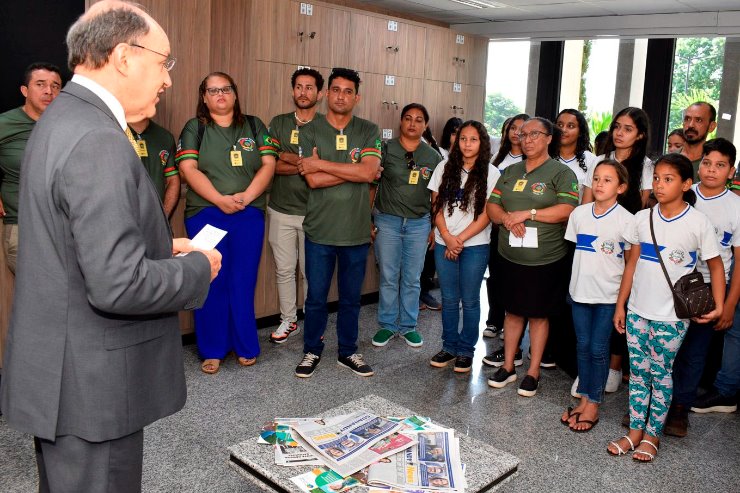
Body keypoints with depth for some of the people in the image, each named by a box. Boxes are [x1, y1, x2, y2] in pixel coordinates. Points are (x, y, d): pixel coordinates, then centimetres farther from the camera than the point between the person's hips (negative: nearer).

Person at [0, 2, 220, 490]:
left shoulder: (62, 119, 8)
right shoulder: (98, 140, -24)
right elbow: (118, 285, -29)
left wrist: (161, 246, 7)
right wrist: (199, 267, -13)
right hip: (91, 386, -10)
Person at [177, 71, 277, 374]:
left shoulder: (254, 126, 12)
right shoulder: (194, 128, 8)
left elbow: (268, 165, 4)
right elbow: (189, 169, -3)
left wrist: (247, 196, -11)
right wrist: (220, 199, -15)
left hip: (249, 215, 1)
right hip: (205, 213, -1)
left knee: (243, 282, 3)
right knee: (211, 283, 1)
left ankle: (245, 346, 16)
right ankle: (212, 350, 13)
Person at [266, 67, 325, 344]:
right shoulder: (279, 123, 7)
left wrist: (286, 157, -11)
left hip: (313, 213, -2)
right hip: (281, 211, 3)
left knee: (311, 271, 6)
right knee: (284, 270, 11)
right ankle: (288, 320, 26)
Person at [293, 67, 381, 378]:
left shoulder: (369, 132, 1)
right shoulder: (310, 132, -1)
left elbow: (369, 172, -16)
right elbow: (313, 180, -13)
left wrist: (321, 163, -14)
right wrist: (354, 169, -13)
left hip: (356, 232, 1)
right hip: (320, 230, -1)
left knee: (351, 298, 14)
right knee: (316, 297, 10)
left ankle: (348, 352, 31)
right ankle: (312, 351, 28)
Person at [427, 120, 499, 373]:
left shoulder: (491, 173, -3)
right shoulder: (445, 168, 5)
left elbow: (486, 214, -7)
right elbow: (436, 206, 4)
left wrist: (460, 239, -11)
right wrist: (447, 237, -8)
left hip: (474, 245, -2)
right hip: (444, 244, 3)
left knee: (469, 300, 6)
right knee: (449, 298, 10)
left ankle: (466, 350, 19)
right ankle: (449, 347, 24)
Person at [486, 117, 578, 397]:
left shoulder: (561, 172, -4)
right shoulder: (510, 172, 13)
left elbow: (566, 210, -17)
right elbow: (492, 206, 7)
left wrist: (527, 213, -18)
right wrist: (508, 218, -14)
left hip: (545, 259, -4)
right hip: (510, 256, 5)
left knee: (538, 314, 6)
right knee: (513, 310, 12)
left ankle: (533, 372, 17)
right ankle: (508, 366, 24)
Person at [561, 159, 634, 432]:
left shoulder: (626, 220, -9)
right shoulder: (579, 213, 2)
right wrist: (578, 280, 8)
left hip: (609, 295, -4)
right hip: (580, 291, 4)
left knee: (598, 348, 4)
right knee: (583, 346, 12)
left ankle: (593, 405, 17)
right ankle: (584, 399, 25)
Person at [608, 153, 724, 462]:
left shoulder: (698, 223, -9)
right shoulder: (642, 219, 1)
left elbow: (715, 265, 1)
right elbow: (632, 263, 7)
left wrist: (718, 305, -9)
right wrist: (620, 305, 7)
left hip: (671, 316, -3)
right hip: (637, 310, 4)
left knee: (661, 373, 6)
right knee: (637, 371, 11)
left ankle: (653, 435, 21)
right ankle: (635, 431, 24)